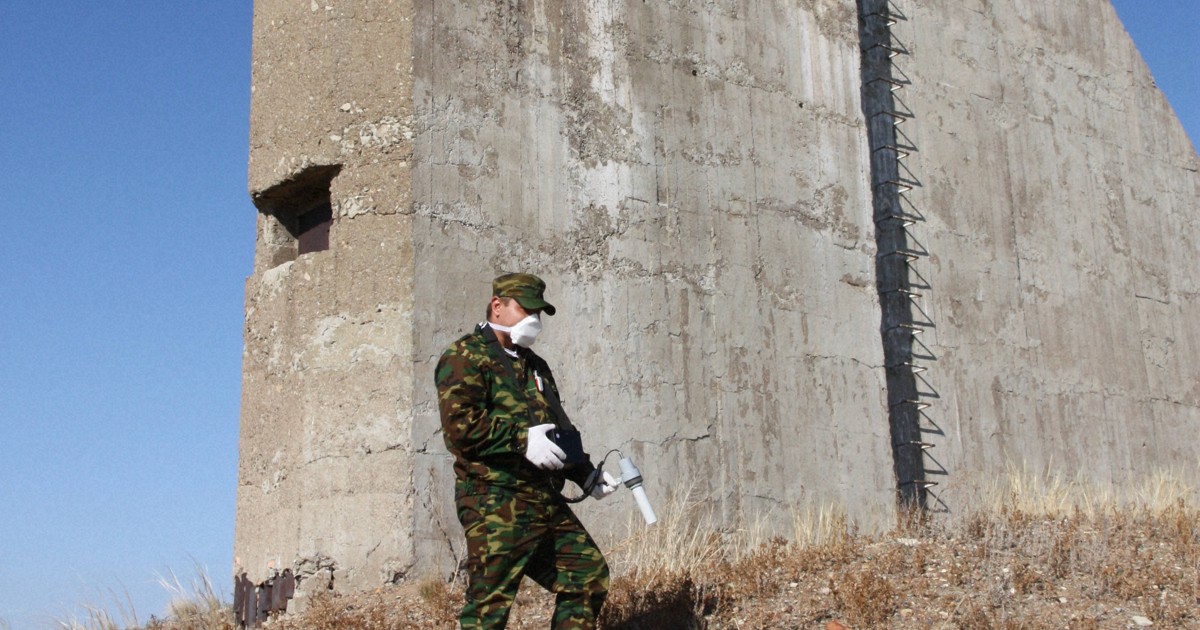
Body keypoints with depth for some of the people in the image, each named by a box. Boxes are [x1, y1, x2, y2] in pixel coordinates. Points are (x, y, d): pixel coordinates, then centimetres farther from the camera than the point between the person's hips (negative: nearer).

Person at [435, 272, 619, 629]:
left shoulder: (535, 365, 23)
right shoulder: (465, 358, -4)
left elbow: (559, 428, 30)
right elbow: (459, 425, -18)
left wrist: (586, 474, 18)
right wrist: (522, 438, -23)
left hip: (548, 503, 9)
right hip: (495, 506, -8)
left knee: (590, 576, 11)